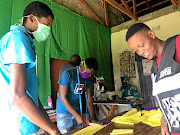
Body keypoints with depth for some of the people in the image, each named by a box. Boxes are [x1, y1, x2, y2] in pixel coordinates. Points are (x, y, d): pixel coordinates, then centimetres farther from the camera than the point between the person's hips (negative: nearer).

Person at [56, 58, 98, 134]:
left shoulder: (88, 79, 1)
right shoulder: (68, 74, -18)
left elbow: (89, 99, 2)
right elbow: (63, 97, -21)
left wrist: (92, 118, -5)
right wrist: (77, 116, -25)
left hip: (77, 112, 6)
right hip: (64, 114, -5)